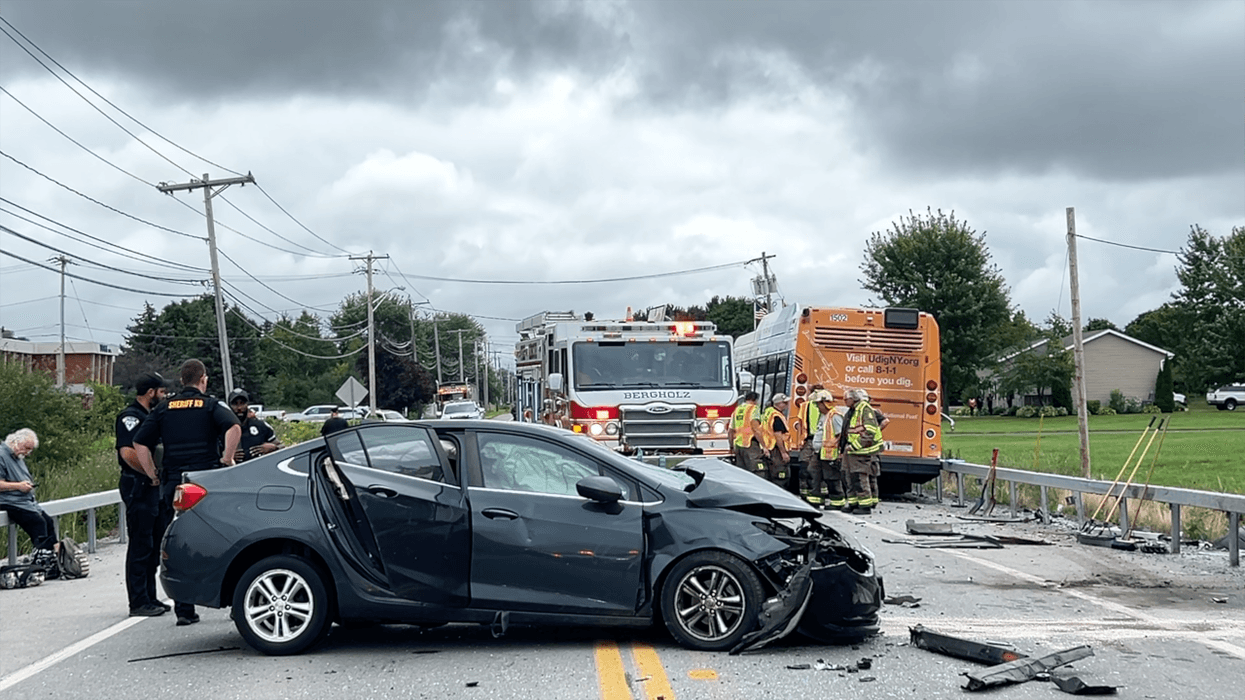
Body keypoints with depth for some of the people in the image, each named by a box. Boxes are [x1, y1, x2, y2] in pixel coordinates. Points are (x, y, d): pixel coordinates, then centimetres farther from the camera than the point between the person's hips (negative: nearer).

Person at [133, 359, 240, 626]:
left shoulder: (164, 408, 11)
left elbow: (140, 444, 4)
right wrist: (226, 460, -8)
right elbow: (234, 428, -17)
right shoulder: (211, 405, 2)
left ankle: (184, 610, 5)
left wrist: (153, 474, 9)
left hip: (173, 484, 2)